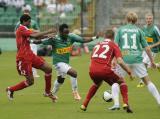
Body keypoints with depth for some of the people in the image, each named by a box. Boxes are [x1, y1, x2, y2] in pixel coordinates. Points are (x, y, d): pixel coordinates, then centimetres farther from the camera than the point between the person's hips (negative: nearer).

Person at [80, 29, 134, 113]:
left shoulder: (97, 45, 26)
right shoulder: (113, 45, 11)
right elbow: (120, 62, -3)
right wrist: (129, 72, 4)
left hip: (92, 71, 5)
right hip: (104, 70, -5)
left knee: (97, 84, 38)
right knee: (121, 81, 18)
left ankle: (84, 105, 35)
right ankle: (126, 104, 0)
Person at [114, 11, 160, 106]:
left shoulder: (121, 29, 9)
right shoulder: (138, 30, 9)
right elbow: (147, 48, 8)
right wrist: (152, 61, 16)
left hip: (124, 59, 0)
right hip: (137, 59, 0)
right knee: (147, 81, 7)